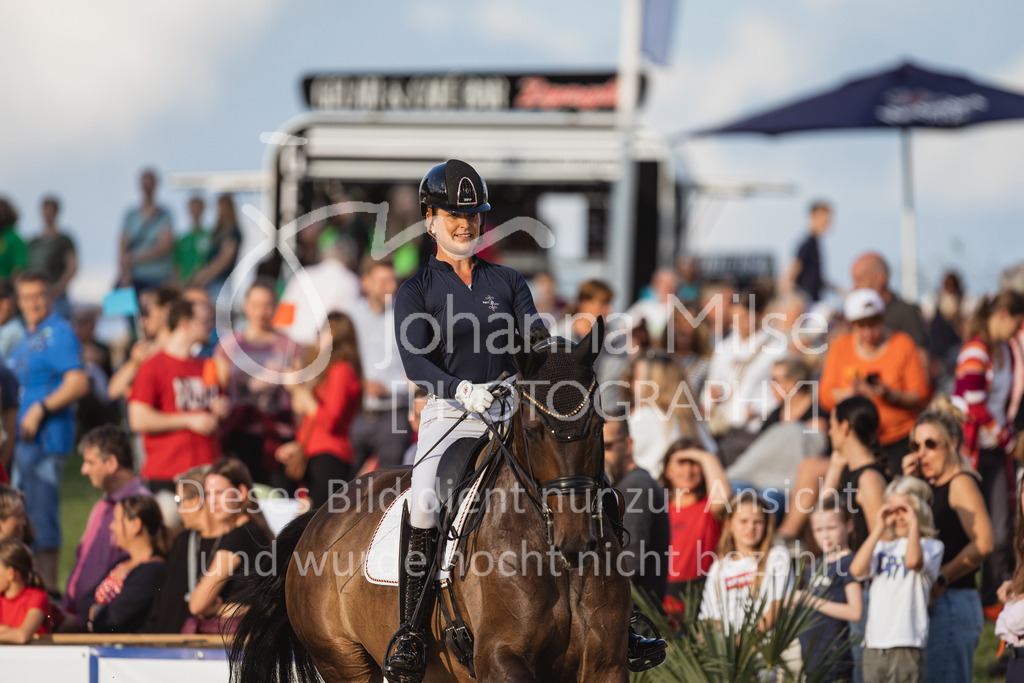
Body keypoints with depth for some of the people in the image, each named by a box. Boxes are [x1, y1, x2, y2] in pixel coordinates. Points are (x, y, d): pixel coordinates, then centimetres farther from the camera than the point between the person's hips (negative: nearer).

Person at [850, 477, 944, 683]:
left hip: (907, 644, -5)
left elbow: (913, 561, -19)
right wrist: (879, 529, 3)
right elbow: (857, 569, -1)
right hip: (874, 645, 5)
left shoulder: (931, 546, 4)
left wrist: (914, 525, -6)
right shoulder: (883, 546, 17)